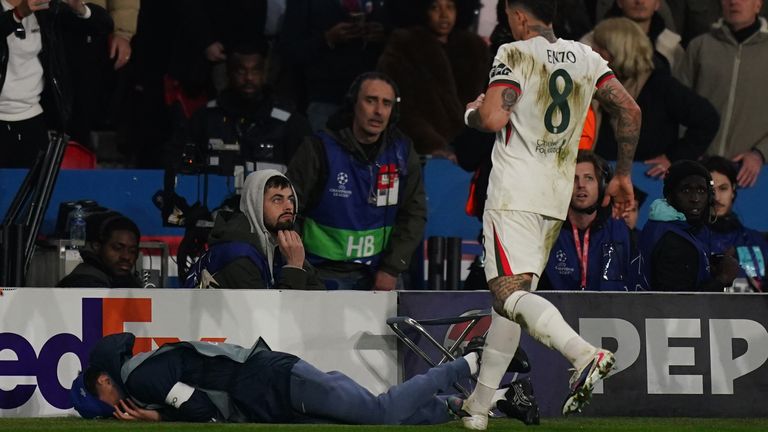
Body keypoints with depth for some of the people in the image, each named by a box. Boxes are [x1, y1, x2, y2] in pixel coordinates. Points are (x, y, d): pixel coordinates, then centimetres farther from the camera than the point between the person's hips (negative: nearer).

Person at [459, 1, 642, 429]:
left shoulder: (514, 56, -9)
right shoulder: (585, 57, 9)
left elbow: (493, 119, -21)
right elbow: (630, 110, 6)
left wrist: (472, 112, 3)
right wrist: (624, 175, 15)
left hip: (514, 192, -7)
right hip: (557, 196, 7)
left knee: (510, 295, -14)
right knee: (512, 296, 14)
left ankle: (584, 354, -37)